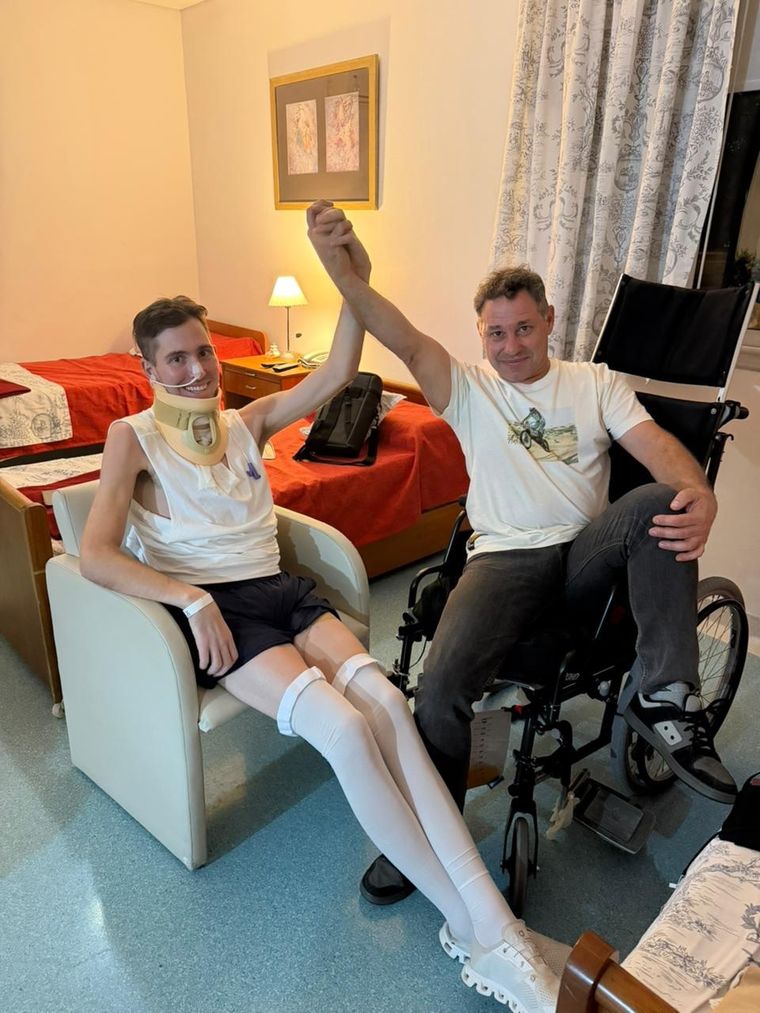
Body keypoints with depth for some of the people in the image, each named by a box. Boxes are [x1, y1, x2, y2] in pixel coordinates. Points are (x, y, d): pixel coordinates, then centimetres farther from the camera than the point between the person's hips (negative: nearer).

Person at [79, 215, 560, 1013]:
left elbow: (335, 376, 6)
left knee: (385, 699, -24)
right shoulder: (133, 436, 3)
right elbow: (95, 555, -8)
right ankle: (472, 926, -14)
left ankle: (491, 921, -21)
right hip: (208, 607, -4)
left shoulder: (246, 421, 17)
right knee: (344, 727, -28)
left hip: (277, 589, 5)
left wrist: (355, 285, -8)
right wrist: (193, 600, -20)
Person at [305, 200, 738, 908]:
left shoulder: (596, 383, 15)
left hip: (587, 555, 2)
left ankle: (663, 696, -20)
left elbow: (659, 447, -1)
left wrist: (700, 496, -26)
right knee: (441, 687, -24)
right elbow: (404, 340, -8)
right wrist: (341, 269, -26)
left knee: (662, 503, -31)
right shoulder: (467, 389, 11)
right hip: (504, 559, -1)